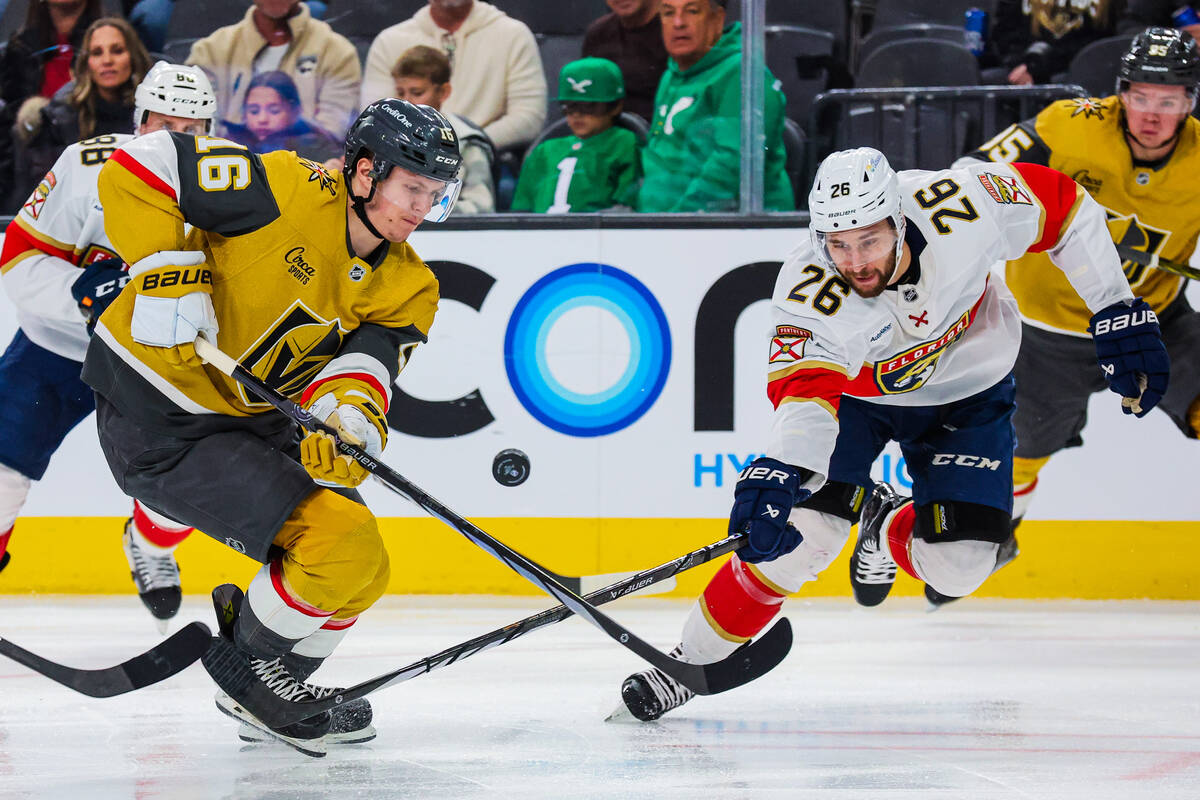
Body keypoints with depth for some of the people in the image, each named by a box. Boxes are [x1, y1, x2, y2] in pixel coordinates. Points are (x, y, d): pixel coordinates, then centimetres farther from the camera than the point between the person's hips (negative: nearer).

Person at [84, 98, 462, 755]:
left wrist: (347, 416, -38)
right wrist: (169, 277, -25)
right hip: (156, 423, -8)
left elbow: (366, 364, -15)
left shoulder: (407, 289, 1)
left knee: (361, 572, 11)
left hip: (253, 421, 8)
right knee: (340, 545, -18)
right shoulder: (285, 191, -19)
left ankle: (275, 688, 33)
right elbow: (138, 168, -18)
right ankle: (247, 670, 5)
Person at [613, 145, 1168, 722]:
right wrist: (777, 473, -67)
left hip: (967, 389, 2)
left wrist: (1117, 313, -13)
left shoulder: (961, 205, -33)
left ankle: (889, 530, 24)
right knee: (803, 531, -21)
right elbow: (807, 392, -47)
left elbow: (1061, 203, -16)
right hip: (852, 387, -2)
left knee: (955, 569, -11)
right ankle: (694, 657, -5)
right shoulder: (810, 292, -35)